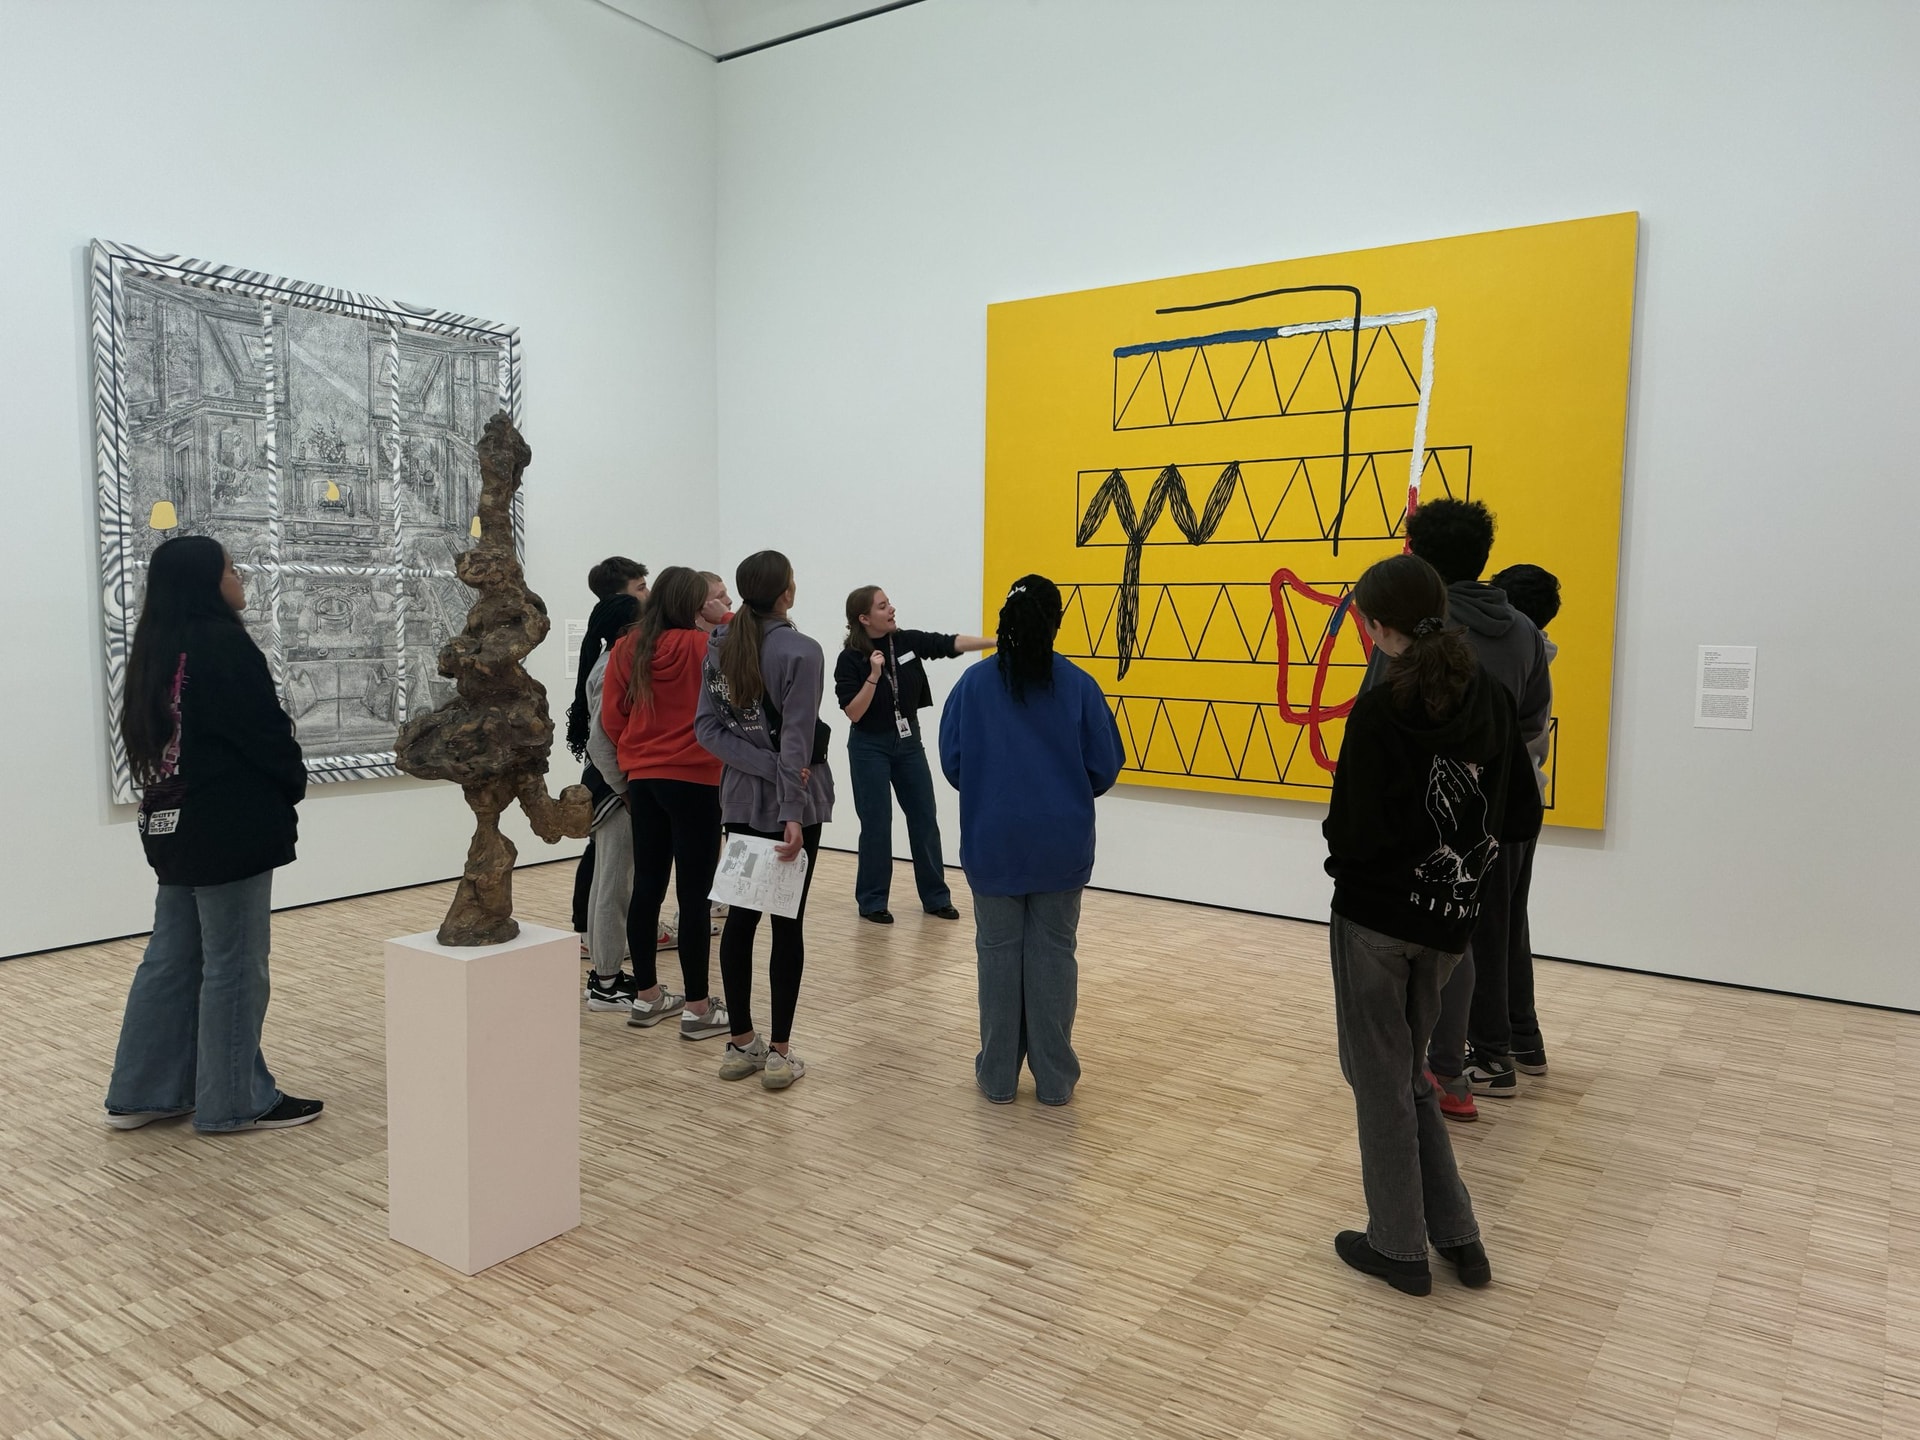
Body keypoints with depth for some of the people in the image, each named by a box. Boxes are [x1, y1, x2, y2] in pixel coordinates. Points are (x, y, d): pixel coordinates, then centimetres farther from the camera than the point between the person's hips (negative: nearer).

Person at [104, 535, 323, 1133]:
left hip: (173, 824, 9)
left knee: (172, 957, 15)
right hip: (230, 825, -9)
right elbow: (266, 730, -15)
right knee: (234, 964, 0)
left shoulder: (155, 649, 11)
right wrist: (293, 783, 4)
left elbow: (145, 735, 14)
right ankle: (236, 1101, 10)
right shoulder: (222, 643, -16)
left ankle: (143, 1092, 23)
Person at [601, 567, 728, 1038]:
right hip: (694, 781, -6)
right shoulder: (701, 646, -12)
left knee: (646, 888, 12)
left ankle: (646, 997, 22)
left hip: (643, 779, 6)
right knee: (695, 895, -1)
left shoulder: (627, 648, 4)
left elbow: (611, 717, 6)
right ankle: (698, 1008, 5)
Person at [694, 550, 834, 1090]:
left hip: (741, 799, 5)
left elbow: (707, 728, -2)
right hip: (792, 803, -5)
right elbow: (796, 741, -19)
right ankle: (778, 1054, 7)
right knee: (787, 923, 2)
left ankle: (740, 1044, 19)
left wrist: (763, 765, -9)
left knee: (741, 915, 11)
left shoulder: (719, 647, 4)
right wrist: (792, 812, -21)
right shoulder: (801, 651, -14)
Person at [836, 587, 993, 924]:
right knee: (877, 825, -1)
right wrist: (873, 676, -27)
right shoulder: (850, 658, -13)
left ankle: (935, 897, 18)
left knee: (924, 819, 7)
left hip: (908, 742, 5)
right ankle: (872, 901, 12)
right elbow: (853, 713, -16)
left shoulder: (908, 641, -3)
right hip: (870, 748, -4)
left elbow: (951, 643, -9)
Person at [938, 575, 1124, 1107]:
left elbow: (952, 761, -3)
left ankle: (998, 1074, 20)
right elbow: (1105, 768, -5)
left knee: (998, 951, 11)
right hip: (1062, 844, 0)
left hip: (993, 843, 1)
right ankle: (1054, 1077, 17)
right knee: (1054, 952, 10)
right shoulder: (1078, 685, -8)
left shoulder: (975, 682, -6)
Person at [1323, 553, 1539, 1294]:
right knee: (1408, 1073, 22)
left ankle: (1399, 1246, 21)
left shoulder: (1379, 711, -17)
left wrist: (1338, 836, 2)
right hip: (1449, 920, 6)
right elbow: (1522, 820, 4)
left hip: (1374, 919, -6)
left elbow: (1355, 833, -19)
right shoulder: (1492, 699, 0)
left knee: (1381, 1080, 9)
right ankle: (1458, 1236, 25)